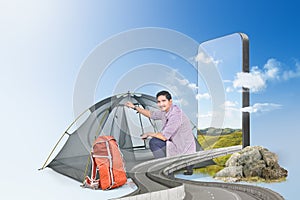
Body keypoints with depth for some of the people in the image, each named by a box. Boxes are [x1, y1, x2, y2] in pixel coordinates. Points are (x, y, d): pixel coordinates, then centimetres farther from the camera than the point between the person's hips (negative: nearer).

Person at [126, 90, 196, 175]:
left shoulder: (176, 114, -26)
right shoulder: (165, 111, 2)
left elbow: (164, 136, -26)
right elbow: (151, 114, 20)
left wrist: (148, 134, -10)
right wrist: (135, 107, 15)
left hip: (185, 149, -9)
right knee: (153, 142, 10)